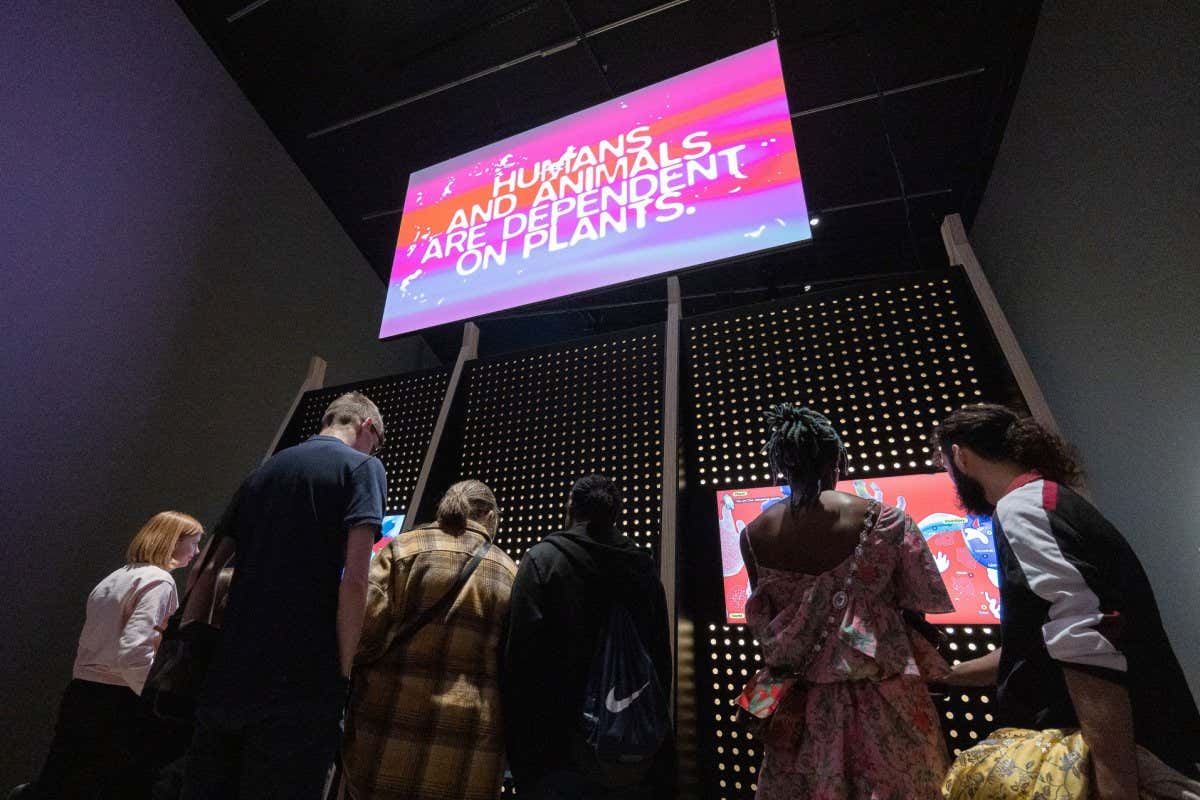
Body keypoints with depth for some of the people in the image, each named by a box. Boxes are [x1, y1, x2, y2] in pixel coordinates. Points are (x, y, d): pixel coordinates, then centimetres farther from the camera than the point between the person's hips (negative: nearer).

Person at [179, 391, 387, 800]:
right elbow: (354, 580, -15)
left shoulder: (263, 472, 16)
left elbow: (209, 569, 15)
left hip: (226, 678, 7)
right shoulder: (363, 467, -5)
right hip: (302, 684, -6)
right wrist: (343, 673, -8)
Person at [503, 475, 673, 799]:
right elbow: (663, 661, 8)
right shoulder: (645, 568, 5)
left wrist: (520, 752, -7)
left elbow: (522, 656, -14)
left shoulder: (542, 559, -8)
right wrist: (661, 764, 15)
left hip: (560, 747, -4)